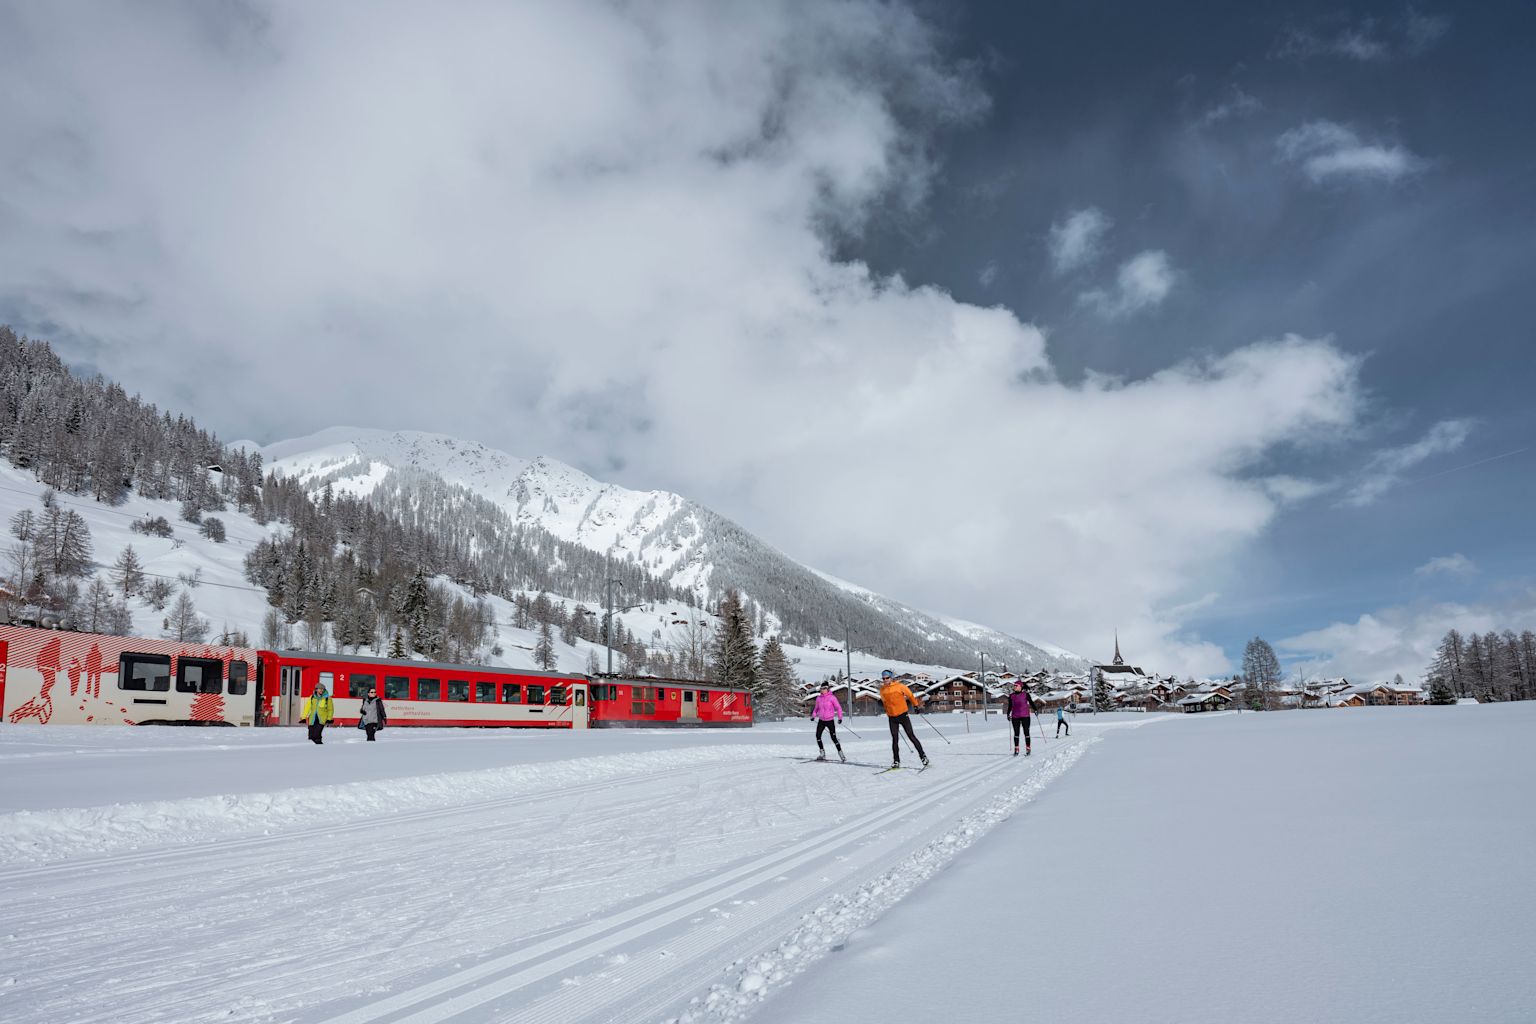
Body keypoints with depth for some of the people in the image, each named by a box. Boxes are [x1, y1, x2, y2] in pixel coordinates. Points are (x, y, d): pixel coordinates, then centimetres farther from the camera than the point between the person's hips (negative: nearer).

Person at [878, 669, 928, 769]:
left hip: (903, 715, -3)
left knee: (911, 736, -2)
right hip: (892, 718, 3)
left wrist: (915, 705, 7)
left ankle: (923, 756, 6)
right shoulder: (882, 689, 4)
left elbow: (910, 695, 3)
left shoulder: (900, 686, -8)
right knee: (895, 739, 3)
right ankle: (896, 761, 10)